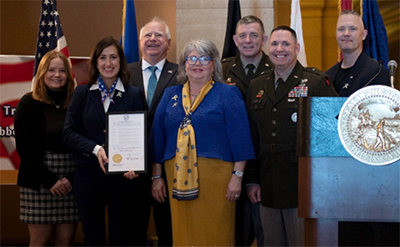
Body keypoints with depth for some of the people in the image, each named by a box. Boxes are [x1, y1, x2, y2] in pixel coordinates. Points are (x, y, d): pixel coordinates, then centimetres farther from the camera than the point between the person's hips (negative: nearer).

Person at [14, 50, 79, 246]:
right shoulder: (28, 104, 2)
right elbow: (24, 147, -4)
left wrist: (72, 179, -9)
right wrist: (50, 180, -10)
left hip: (71, 183, 2)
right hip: (38, 183, -2)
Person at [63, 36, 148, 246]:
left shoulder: (133, 95, 4)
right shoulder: (82, 93, 7)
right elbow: (68, 133, 0)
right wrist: (96, 149, -16)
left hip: (123, 176, -1)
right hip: (88, 175, 1)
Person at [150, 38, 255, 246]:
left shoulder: (228, 94, 3)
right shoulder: (170, 95, 13)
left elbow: (240, 138, -2)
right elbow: (157, 137, 13)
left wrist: (237, 176, -9)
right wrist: (156, 177, 9)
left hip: (215, 177, -3)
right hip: (178, 177, 3)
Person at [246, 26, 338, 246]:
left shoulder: (316, 82, -4)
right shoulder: (257, 86, 12)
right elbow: (252, 137, 13)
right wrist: (252, 179, 9)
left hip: (303, 186, -5)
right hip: (267, 189, 5)